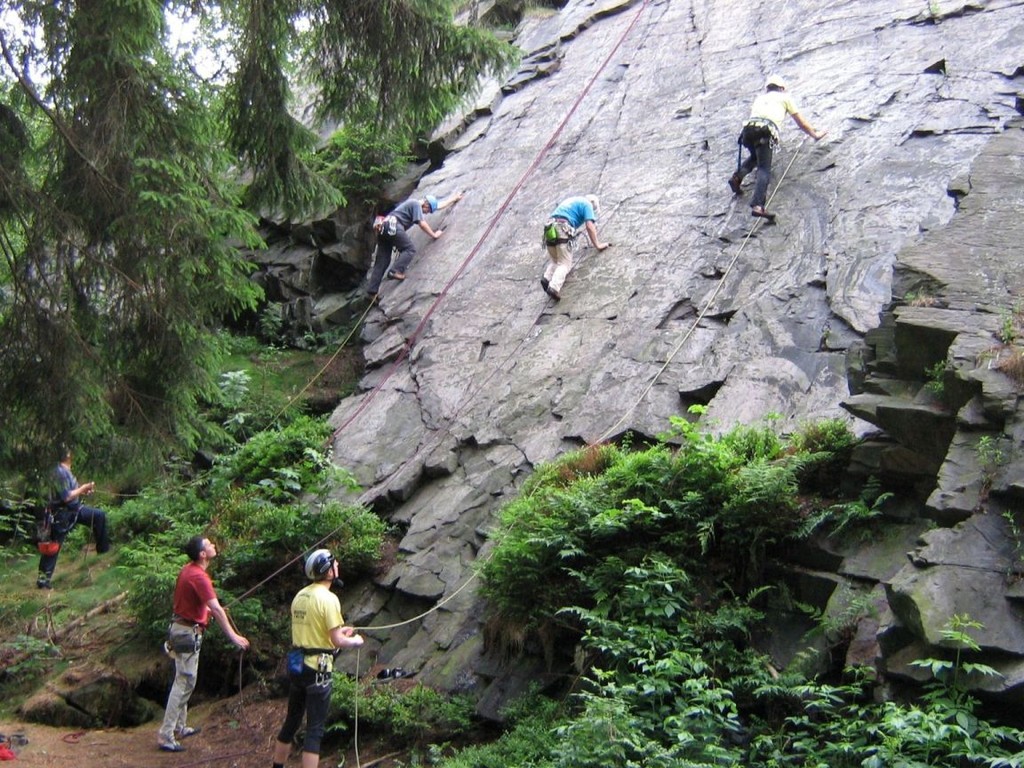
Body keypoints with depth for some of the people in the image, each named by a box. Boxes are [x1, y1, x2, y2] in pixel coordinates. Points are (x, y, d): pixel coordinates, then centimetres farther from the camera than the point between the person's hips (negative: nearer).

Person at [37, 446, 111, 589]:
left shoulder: (66, 470, 4)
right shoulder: (60, 472, -25)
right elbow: (66, 497, -27)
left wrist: (84, 491, 0)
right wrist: (83, 488, -17)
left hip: (74, 509, 9)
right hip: (62, 514, -9)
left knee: (99, 515, 13)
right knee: (53, 547, -1)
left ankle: (103, 548, 23)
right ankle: (43, 579, 6)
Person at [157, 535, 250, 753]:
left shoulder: (189, 569, 6)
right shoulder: (198, 576, -24)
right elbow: (216, 609, -30)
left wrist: (208, 609, 27)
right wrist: (232, 635, -31)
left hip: (182, 627, 10)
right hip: (188, 632, -10)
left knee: (183, 681, 19)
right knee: (184, 683, -5)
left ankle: (180, 727, 29)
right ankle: (166, 736, -3)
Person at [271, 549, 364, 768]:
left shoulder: (300, 595, 8)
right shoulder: (328, 598, -16)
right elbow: (336, 641, -17)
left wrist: (338, 630, 22)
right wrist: (354, 641, 2)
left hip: (296, 665, 8)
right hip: (318, 668, -8)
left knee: (291, 722, 19)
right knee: (315, 729, -1)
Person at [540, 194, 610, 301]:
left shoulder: (572, 201, 34)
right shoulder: (587, 204, 12)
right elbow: (589, 226, 0)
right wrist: (597, 245, 7)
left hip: (550, 229, 7)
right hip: (562, 230, -7)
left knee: (554, 261, 17)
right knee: (565, 263, -7)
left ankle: (547, 278, -11)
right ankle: (554, 287, -30)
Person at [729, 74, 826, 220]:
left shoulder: (760, 98, 35)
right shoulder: (785, 98, 26)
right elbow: (801, 123, 30)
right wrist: (815, 134, 44)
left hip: (748, 128, 4)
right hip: (765, 132, -4)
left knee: (755, 156, 32)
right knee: (764, 169, -11)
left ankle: (737, 176, 7)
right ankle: (757, 205, -31)